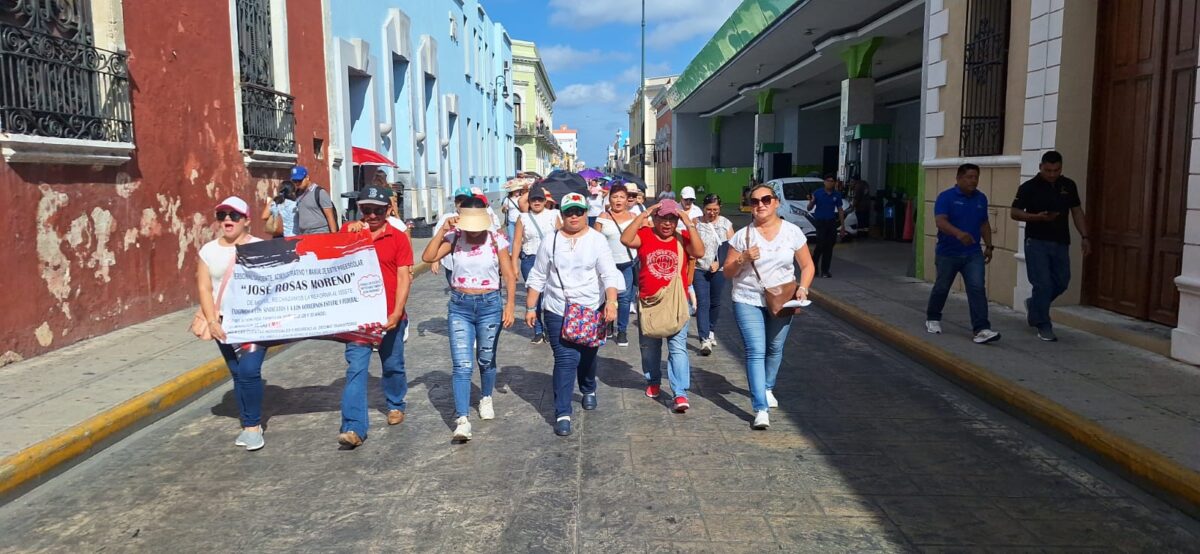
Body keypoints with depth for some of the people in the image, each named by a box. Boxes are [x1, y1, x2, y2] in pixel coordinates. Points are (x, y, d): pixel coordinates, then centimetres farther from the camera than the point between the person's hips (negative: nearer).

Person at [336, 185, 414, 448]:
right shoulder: (349, 232, 4)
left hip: (389, 315, 0)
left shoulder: (398, 238, -2)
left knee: (393, 365, 16)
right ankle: (354, 428, -9)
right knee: (355, 369, -7)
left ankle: (395, 405, 41)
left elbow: (404, 278, -7)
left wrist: (397, 313, -16)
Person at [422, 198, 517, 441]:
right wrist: (442, 230, -16)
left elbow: (509, 276, -4)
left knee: (486, 360, 15)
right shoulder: (454, 238, -2)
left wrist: (509, 305, -11)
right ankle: (462, 419, -9)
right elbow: (428, 257, -13)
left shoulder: (497, 240, -6)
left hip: (489, 304, 0)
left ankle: (486, 399, 41)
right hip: (460, 306, 0)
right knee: (462, 365, -7)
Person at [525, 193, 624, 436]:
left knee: (588, 356, 18)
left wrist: (611, 301, -25)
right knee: (565, 359, -10)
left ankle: (588, 390, 47)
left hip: (591, 310, 1)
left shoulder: (597, 240, -3)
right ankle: (563, 414, -5)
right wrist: (530, 307, 4)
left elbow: (609, 274, -10)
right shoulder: (550, 241, 0)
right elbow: (538, 277, 6)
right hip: (558, 311, -1)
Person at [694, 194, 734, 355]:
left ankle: (710, 330, 35)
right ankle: (704, 339, -9)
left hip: (719, 270, 2)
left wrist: (719, 263, -9)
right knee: (703, 303, -7)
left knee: (715, 303, 13)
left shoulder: (726, 224, 2)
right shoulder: (696, 223, -2)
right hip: (700, 269, -2)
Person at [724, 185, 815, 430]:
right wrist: (743, 259, -19)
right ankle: (761, 408, -13)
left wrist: (803, 288, -12)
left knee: (775, 349, 15)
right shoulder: (742, 235, -4)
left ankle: (767, 388, 42)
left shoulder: (792, 232, -2)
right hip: (748, 301, -2)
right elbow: (727, 272, 1)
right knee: (756, 352, -11)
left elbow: (807, 266, 5)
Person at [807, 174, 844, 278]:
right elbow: (809, 208, -4)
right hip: (820, 222, -4)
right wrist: (811, 202, -26)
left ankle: (825, 270, 11)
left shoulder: (837, 195, 6)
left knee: (829, 247, 4)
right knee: (820, 245, -12)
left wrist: (842, 225, 7)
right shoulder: (817, 193, -5)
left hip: (832, 222, 4)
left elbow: (840, 210, 12)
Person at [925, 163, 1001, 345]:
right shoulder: (946, 197, -11)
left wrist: (988, 246, 11)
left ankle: (982, 329, -16)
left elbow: (984, 224, 17)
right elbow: (940, 221, -24)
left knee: (977, 288, -11)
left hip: (973, 254, 3)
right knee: (941, 288, 12)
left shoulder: (981, 198, 7)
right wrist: (958, 233, -39)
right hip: (948, 253, -3)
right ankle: (932, 319, 35)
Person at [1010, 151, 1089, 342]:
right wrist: (1037, 217, -22)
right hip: (1037, 242, -5)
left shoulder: (1069, 186, 6)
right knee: (1043, 284, -7)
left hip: (1061, 242, 5)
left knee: (1061, 283, 9)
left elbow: (1077, 211, 11)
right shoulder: (1029, 187, -7)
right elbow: (1014, 213, -6)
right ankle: (1043, 326, 4)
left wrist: (1084, 237, 4)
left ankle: (1033, 305, 34)